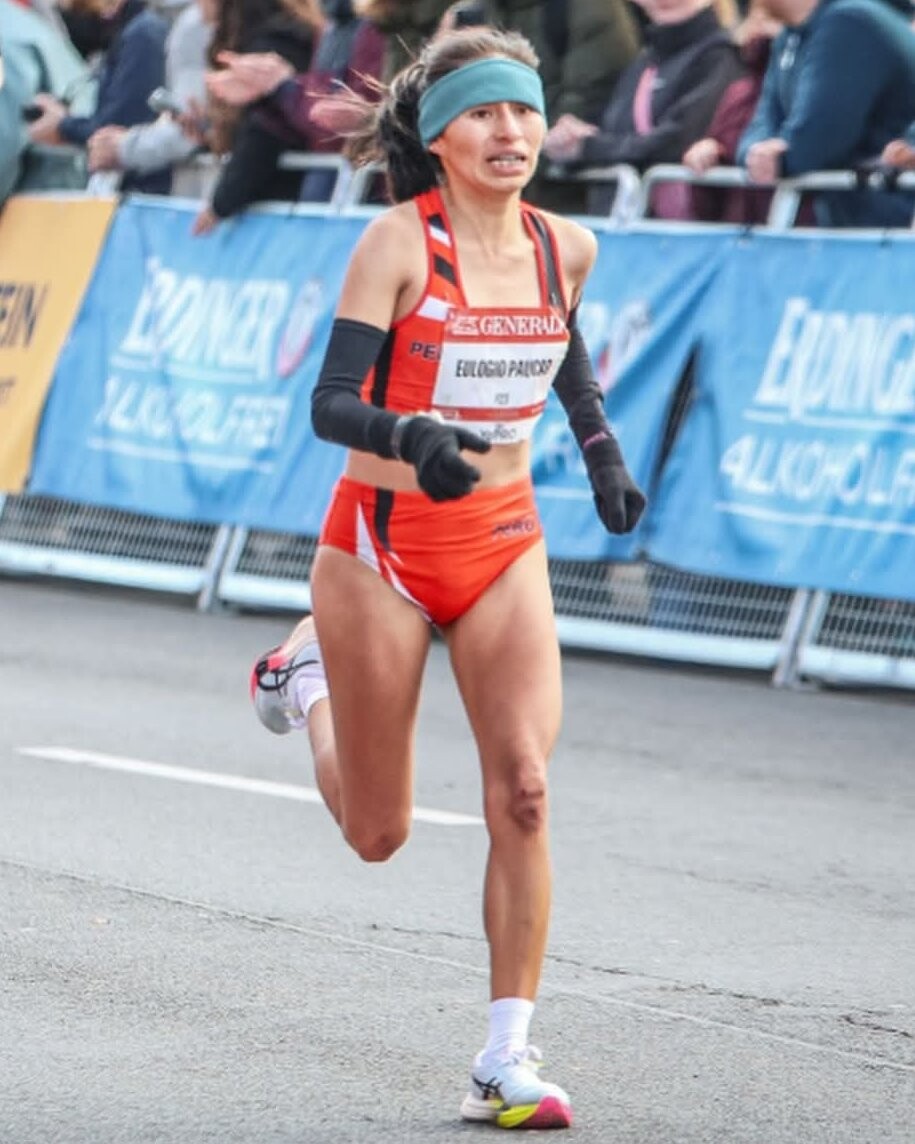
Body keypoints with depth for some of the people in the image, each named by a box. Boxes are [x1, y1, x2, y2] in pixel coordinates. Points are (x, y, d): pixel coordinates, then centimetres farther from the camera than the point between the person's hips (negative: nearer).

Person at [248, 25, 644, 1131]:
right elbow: (331, 402, -20)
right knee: (376, 834, 8)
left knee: (524, 790, -15)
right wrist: (410, 438, -39)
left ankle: (506, 1058, -9)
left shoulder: (566, 247, 0)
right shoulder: (399, 242, -15)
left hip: (505, 545, 3)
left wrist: (600, 450, 14)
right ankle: (307, 673, 41)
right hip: (383, 543, -3)